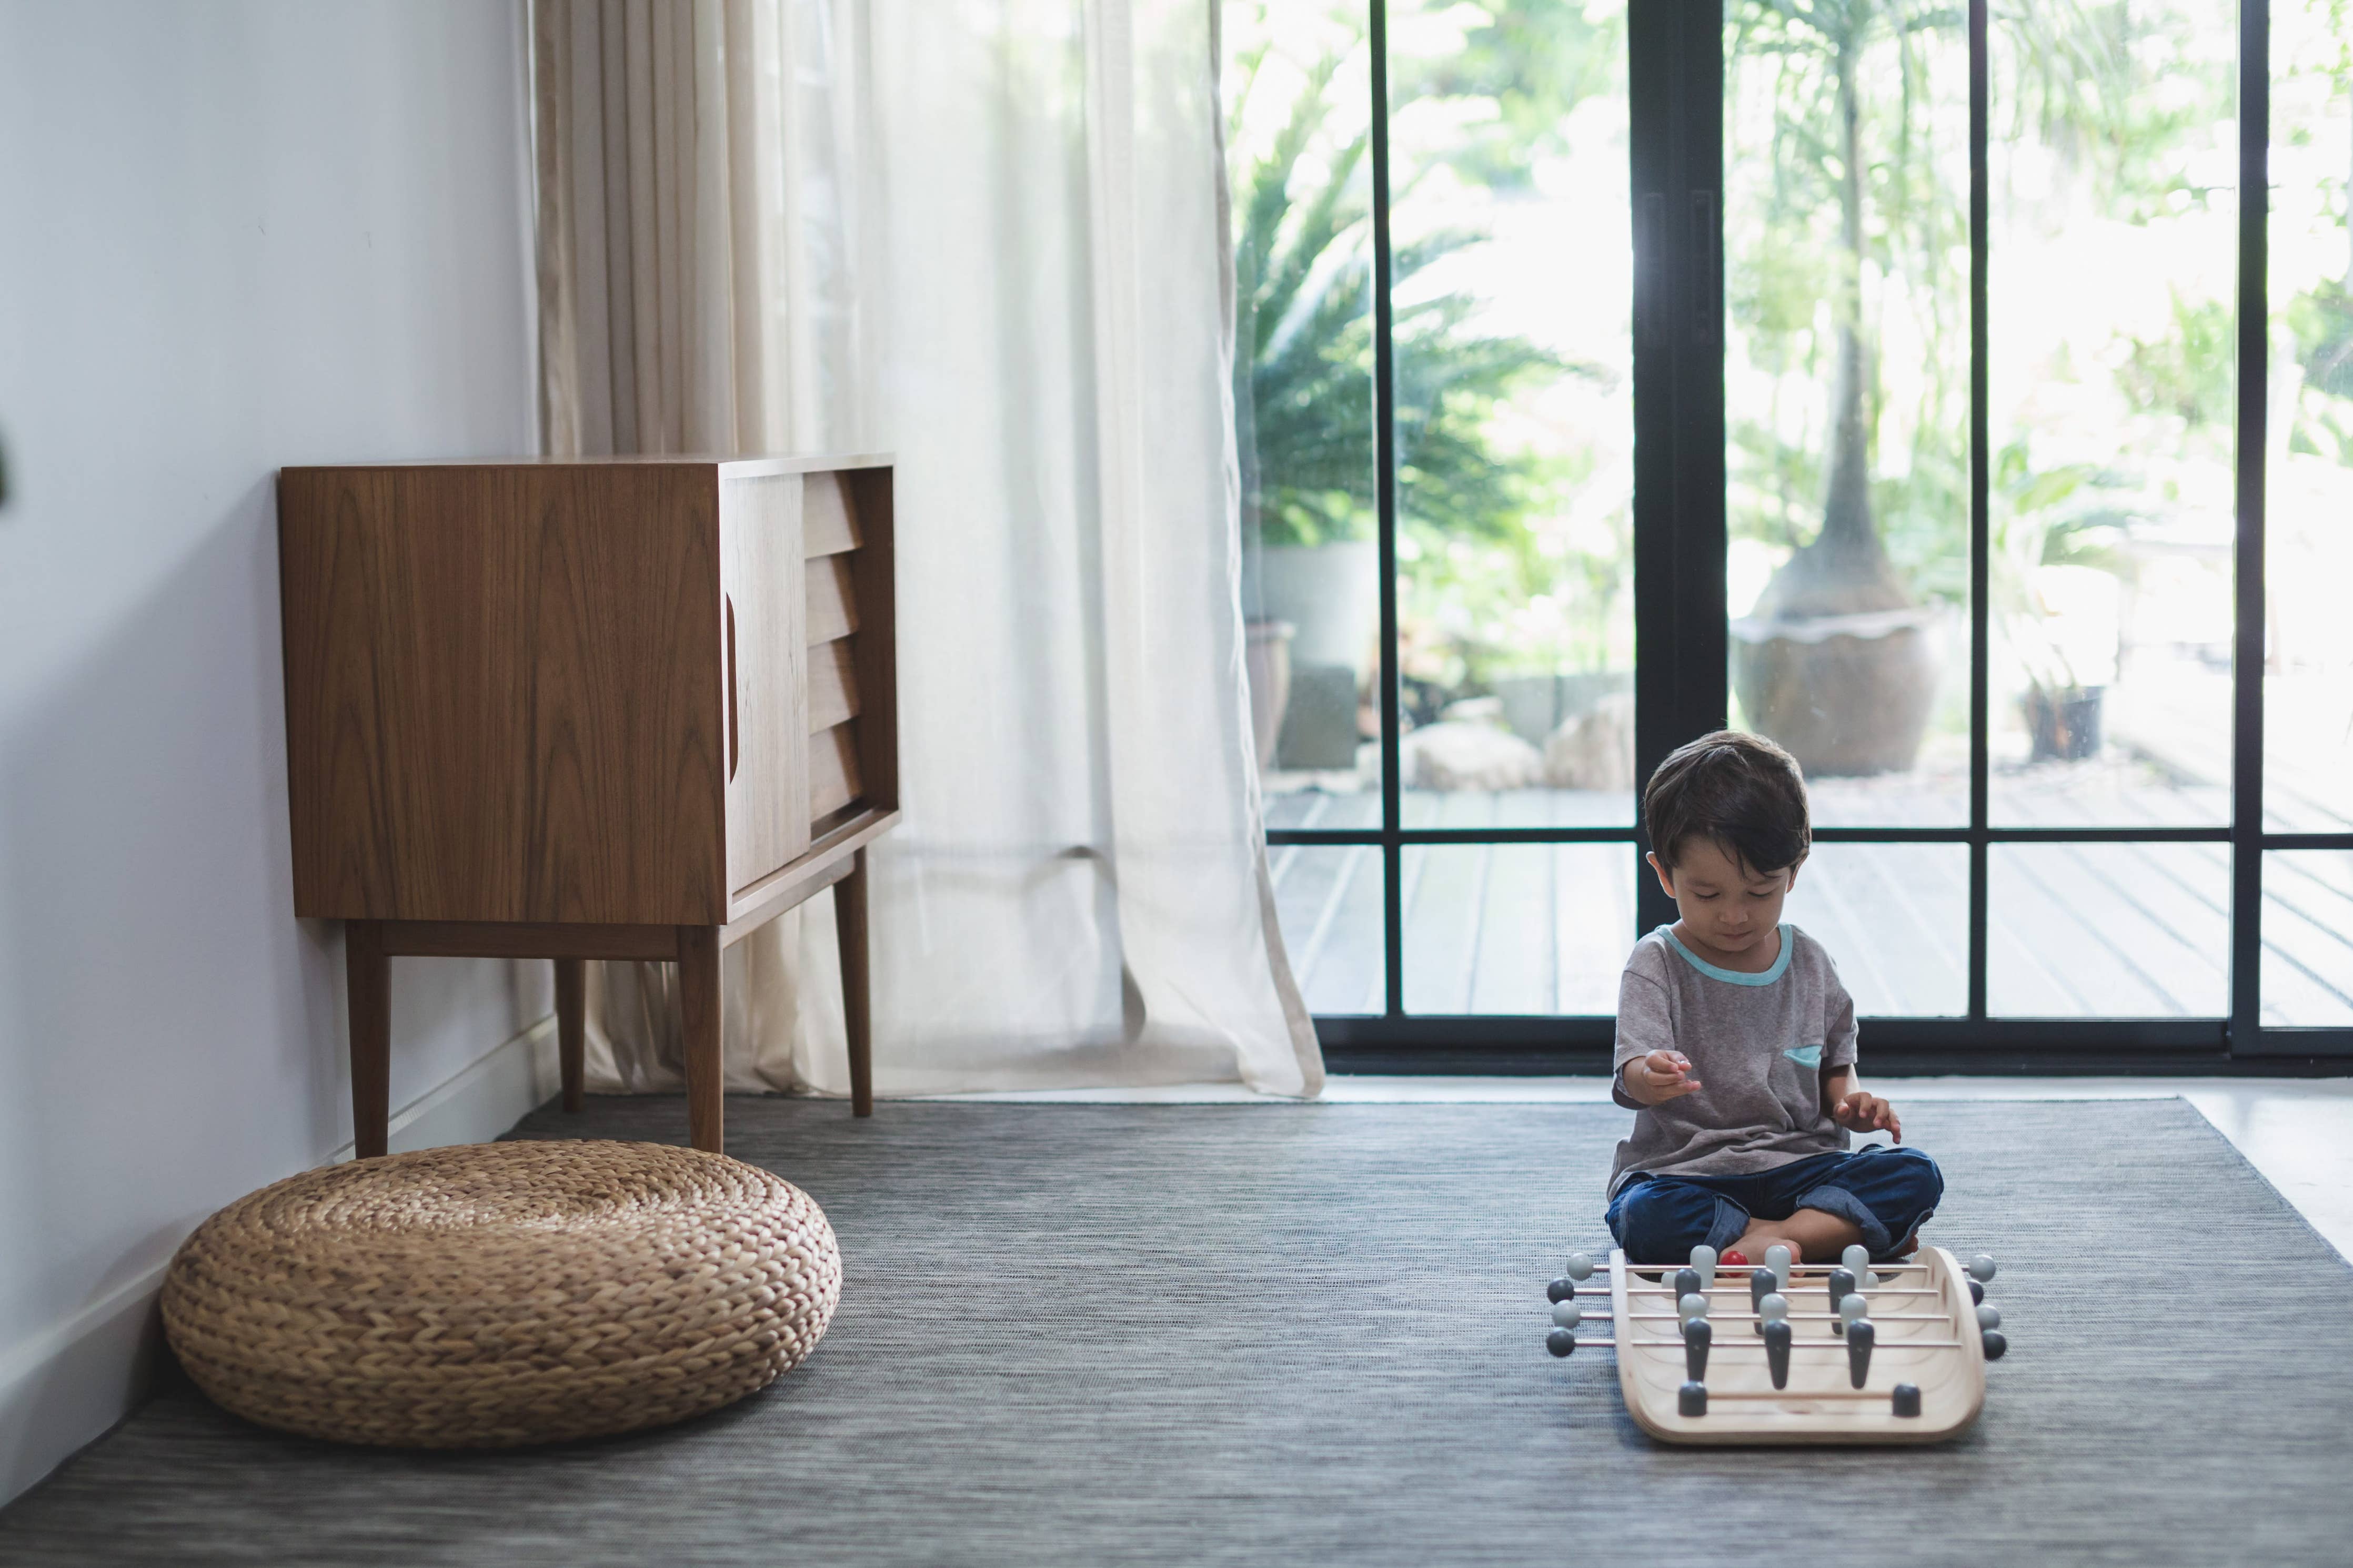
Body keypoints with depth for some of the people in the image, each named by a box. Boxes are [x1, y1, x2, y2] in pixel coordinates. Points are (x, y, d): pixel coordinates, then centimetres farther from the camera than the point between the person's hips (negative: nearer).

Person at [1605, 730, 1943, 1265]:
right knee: (1642, 1217, -36)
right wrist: (1651, 1078, -44)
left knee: (1916, 1175, -19)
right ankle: (1838, 1233, -27)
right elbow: (1632, 1077, -19)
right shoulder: (1656, 965, -5)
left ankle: (1775, 1236, -29)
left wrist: (1852, 1100, -5)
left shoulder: (1810, 963, 8)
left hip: (1799, 1165, 4)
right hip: (1686, 1169, -3)